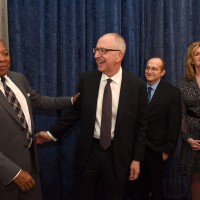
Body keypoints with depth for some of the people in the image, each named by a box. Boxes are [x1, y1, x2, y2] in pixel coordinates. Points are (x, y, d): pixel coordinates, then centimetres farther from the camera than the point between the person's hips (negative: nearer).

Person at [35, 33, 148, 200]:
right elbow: (76, 112, 6)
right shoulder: (86, 80, -4)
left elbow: (141, 125, -5)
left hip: (118, 153, -1)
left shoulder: (137, 85, -10)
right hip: (89, 150, 2)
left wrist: (137, 159, -4)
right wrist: (53, 133, 6)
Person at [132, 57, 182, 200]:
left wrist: (168, 149, -11)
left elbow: (174, 125, -9)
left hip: (157, 148, -2)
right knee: (138, 185, 15)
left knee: (156, 186, 16)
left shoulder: (173, 92, -7)